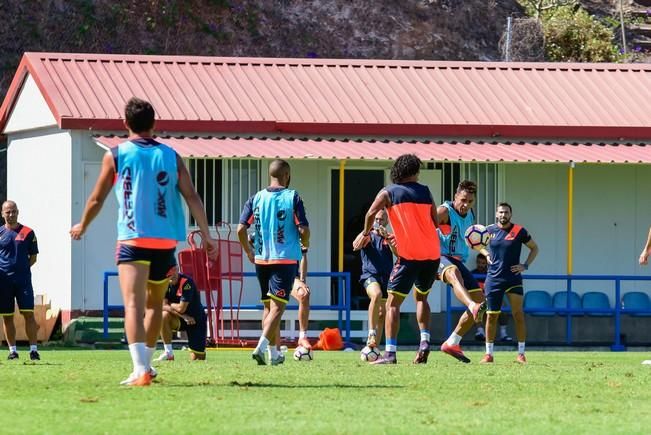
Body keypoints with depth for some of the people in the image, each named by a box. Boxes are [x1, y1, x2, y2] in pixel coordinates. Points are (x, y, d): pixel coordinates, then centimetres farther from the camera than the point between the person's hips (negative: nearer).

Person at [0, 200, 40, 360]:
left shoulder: (27, 233, 4)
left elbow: (33, 257, 9)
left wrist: (21, 268, -2)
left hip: (23, 279, -1)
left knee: (28, 314, -6)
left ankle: (33, 349, -3)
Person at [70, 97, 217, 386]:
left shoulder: (115, 156, 4)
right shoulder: (170, 156, 10)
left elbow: (96, 200, 10)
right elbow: (192, 197, 2)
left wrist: (81, 227, 27)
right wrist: (207, 236, 5)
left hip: (132, 240, -3)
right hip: (166, 241, 3)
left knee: (133, 304, -13)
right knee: (155, 303, 22)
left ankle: (140, 370, -30)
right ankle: (145, 366, 32)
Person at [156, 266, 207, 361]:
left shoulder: (186, 282, -24)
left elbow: (181, 308, -27)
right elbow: (163, 306, -13)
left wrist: (169, 305, -9)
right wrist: (183, 315, -22)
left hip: (196, 320, -4)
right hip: (180, 319, 4)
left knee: (197, 358, -7)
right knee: (164, 316, -31)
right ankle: (168, 353, -18)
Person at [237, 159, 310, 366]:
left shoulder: (256, 198, 4)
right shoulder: (292, 197, -6)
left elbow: (241, 229, -1)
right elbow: (303, 230, -11)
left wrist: (249, 252, 14)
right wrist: (305, 244, 11)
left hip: (261, 259, 4)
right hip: (286, 258, -4)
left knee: (269, 306, 16)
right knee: (278, 306, -7)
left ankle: (274, 352, 20)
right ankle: (261, 347, -24)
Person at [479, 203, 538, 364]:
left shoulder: (519, 231, -3)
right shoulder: (489, 230, 4)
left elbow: (534, 248, 8)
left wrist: (525, 265, -3)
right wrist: (487, 254, 4)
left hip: (514, 278, -2)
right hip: (493, 279, 2)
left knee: (518, 314, -6)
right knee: (491, 315, 2)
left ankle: (521, 353, 0)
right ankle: (488, 354, 9)